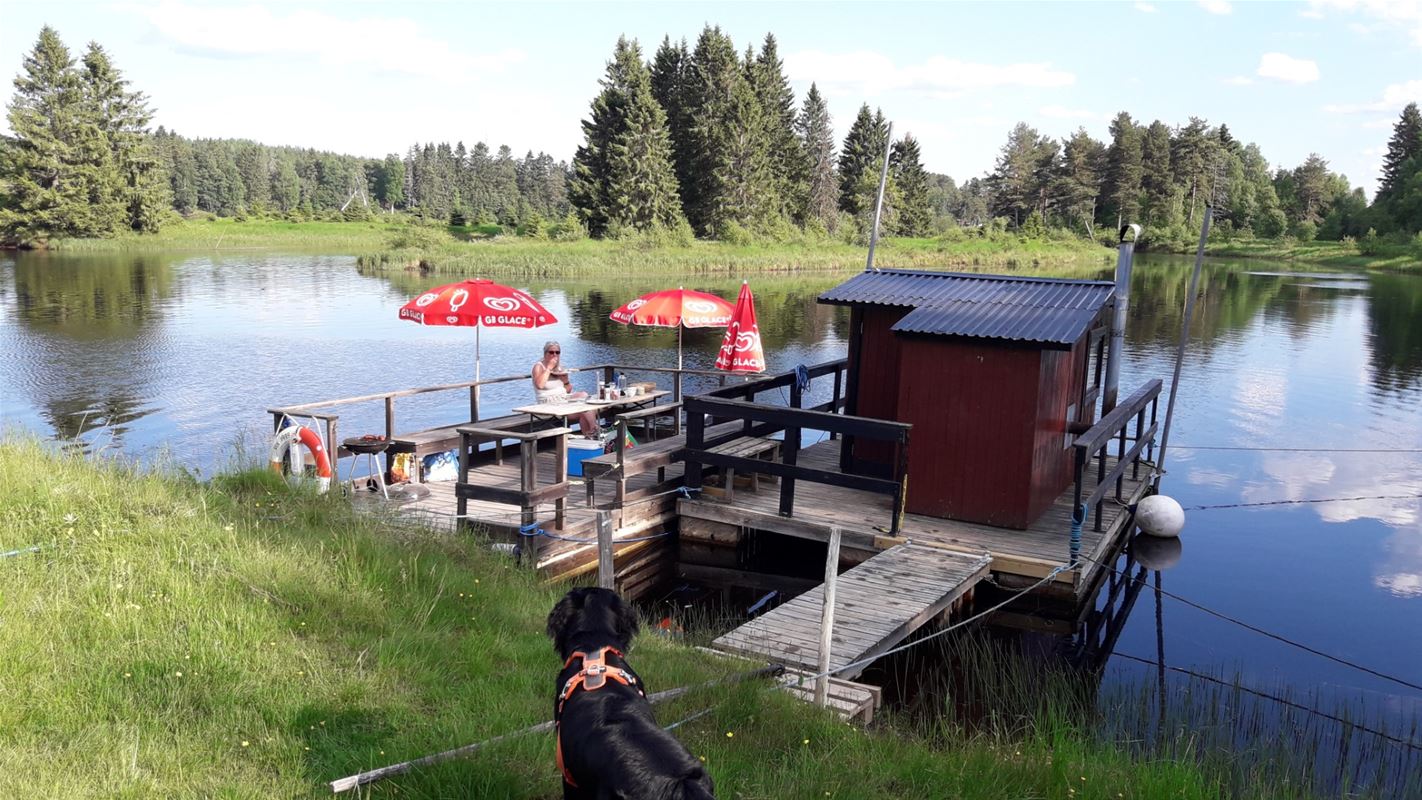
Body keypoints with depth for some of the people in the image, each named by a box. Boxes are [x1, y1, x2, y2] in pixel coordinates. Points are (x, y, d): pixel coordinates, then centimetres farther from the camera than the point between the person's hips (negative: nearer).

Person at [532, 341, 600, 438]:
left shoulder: (559, 367, 16)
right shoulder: (538, 366, -4)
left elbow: (568, 391, 18)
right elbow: (539, 385, -26)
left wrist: (566, 380, -3)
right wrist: (549, 367, -18)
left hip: (564, 397, 7)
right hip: (549, 402, -7)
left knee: (584, 395, -19)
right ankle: (595, 431, -7)